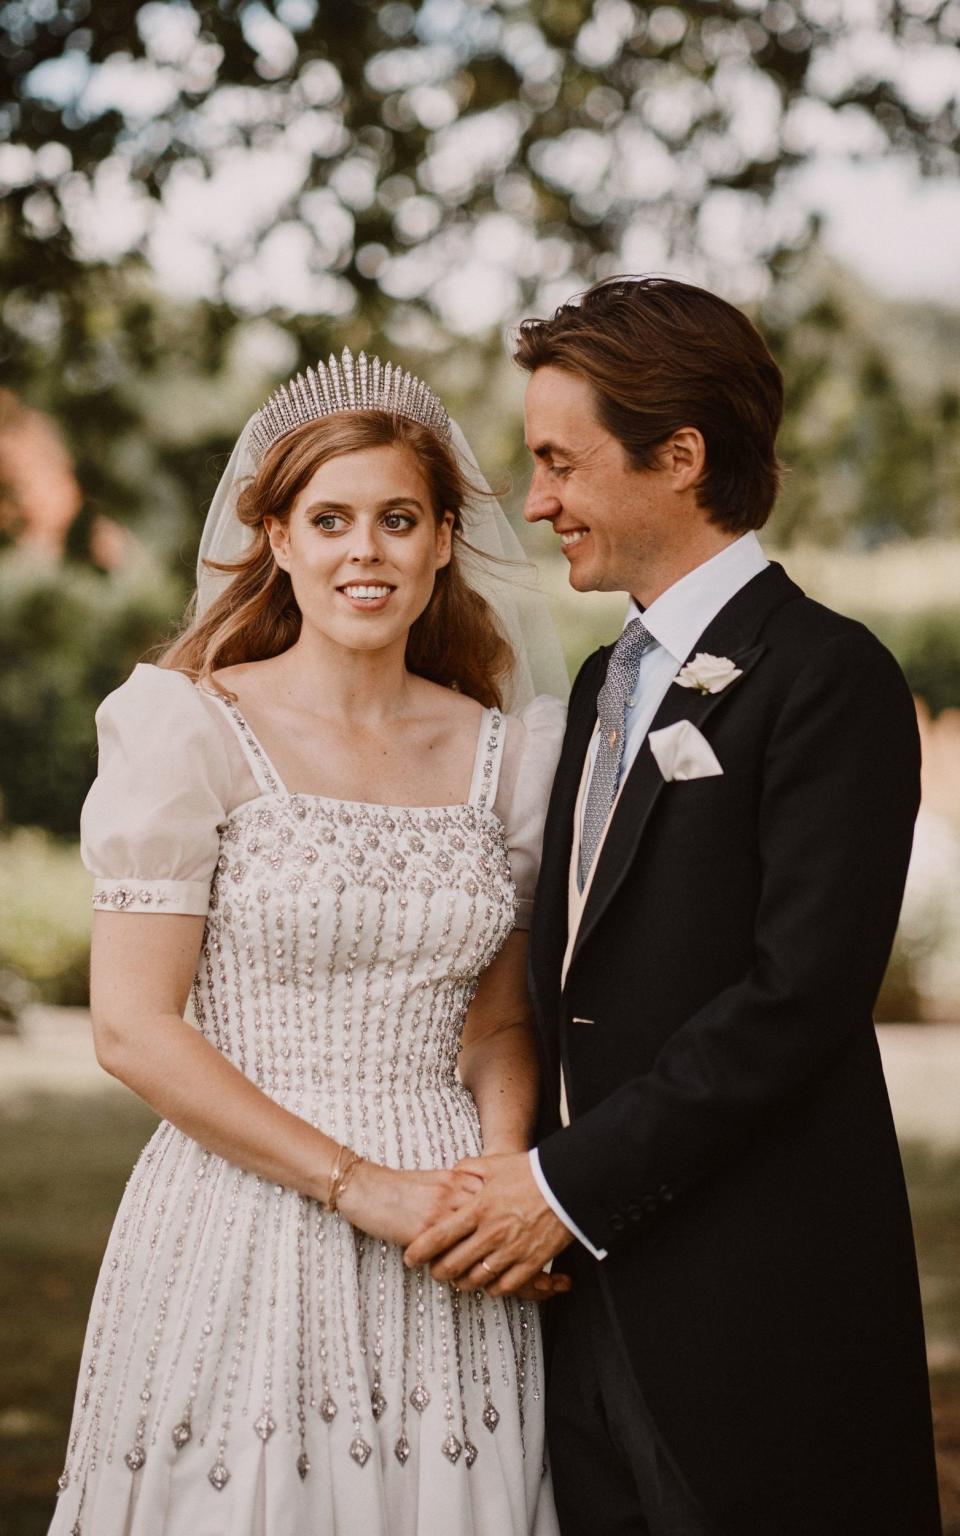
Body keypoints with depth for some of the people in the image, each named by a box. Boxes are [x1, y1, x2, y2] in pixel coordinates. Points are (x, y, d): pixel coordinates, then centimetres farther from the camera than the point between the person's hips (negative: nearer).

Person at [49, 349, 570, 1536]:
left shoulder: (500, 754, 8)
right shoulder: (194, 732, -5)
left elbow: (502, 1025, 13)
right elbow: (133, 1029, -9)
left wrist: (504, 1186, -7)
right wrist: (360, 1186, -14)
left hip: (448, 1264, 4)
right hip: (247, 1238, -3)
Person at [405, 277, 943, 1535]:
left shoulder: (828, 677, -10)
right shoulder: (608, 683, 17)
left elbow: (801, 992, -19)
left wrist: (573, 1186, -16)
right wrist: (521, 1177, 3)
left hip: (757, 1310, -7)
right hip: (595, 1289, 8)